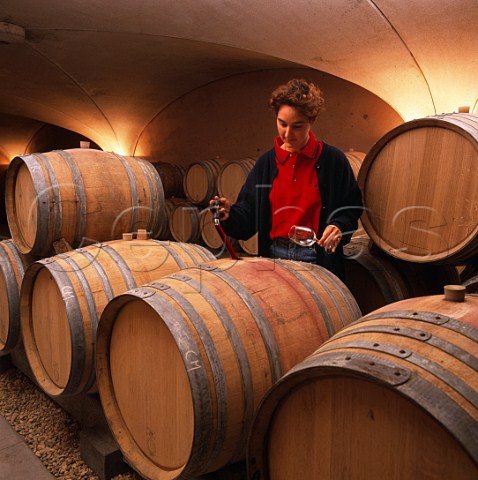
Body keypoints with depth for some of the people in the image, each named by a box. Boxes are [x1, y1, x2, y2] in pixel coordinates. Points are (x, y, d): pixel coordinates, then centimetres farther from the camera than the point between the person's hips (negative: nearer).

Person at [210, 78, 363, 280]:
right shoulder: (266, 162, 3)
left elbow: (351, 207, 1)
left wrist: (338, 226, -19)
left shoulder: (333, 159, -4)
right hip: (274, 256, 3)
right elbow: (248, 217, 2)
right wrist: (229, 214, -18)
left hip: (317, 258, -2)